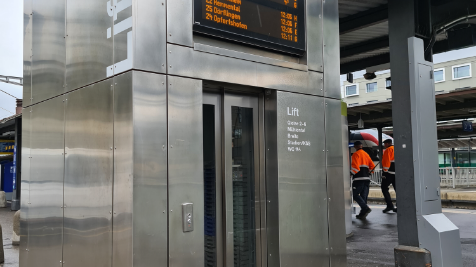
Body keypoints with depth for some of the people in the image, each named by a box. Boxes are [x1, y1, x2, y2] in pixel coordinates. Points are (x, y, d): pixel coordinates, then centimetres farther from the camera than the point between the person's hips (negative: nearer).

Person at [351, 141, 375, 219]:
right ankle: (363, 213, 9)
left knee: (355, 194, -4)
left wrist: (351, 173, -2)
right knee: (364, 196, 9)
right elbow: (372, 166, 19)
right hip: (367, 178, 8)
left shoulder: (356, 154, -5)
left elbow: (355, 167, -16)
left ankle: (365, 208, -18)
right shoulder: (366, 154, 19)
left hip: (359, 178, -8)